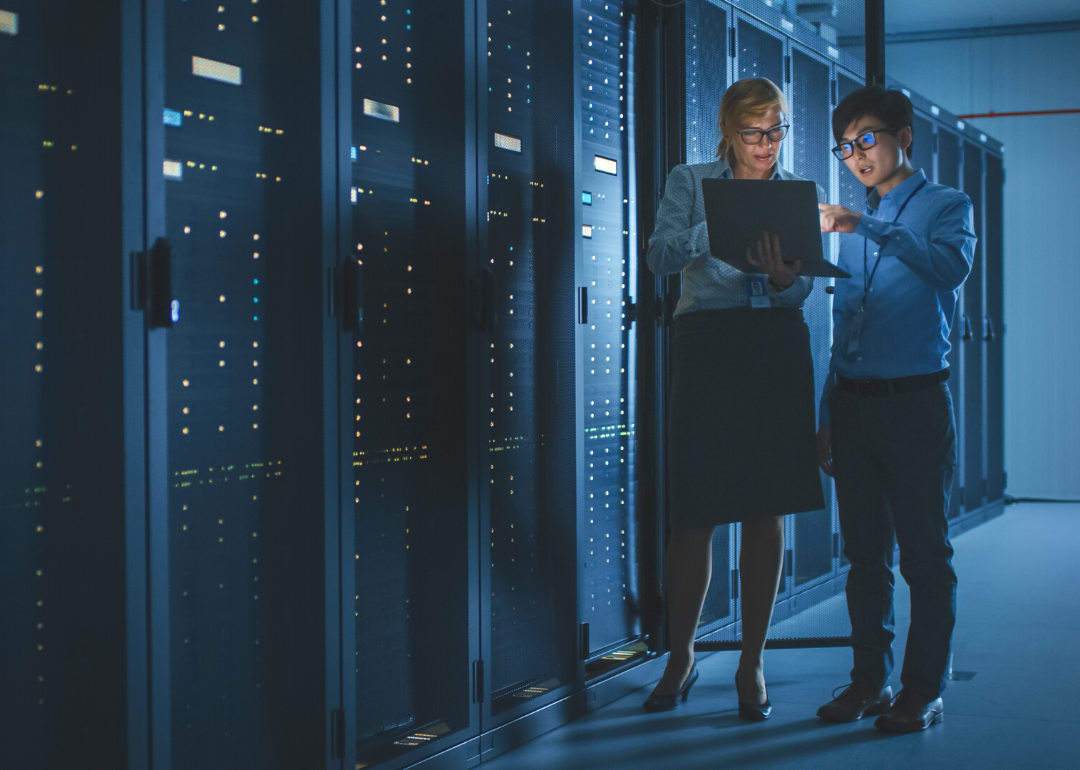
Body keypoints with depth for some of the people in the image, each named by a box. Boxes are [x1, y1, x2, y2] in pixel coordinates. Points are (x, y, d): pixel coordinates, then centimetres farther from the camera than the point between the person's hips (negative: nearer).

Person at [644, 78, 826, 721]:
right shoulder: (690, 183, 9)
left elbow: (805, 290, 3)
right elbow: (660, 256, -7)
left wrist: (783, 274, -21)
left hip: (779, 347, 2)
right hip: (708, 346, -2)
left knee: (767, 511, 2)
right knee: (695, 513, -1)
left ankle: (753, 662, 13)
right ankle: (681, 658, 16)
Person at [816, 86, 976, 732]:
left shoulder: (946, 206, 2)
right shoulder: (856, 225, 19)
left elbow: (953, 265, -23)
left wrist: (865, 227, -25)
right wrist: (828, 415, 15)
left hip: (916, 403, -6)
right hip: (853, 404, 6)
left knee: (924, 554, -1)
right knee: (865, 552, 9)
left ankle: (924, 690, 6)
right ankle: (870, 680, 18)